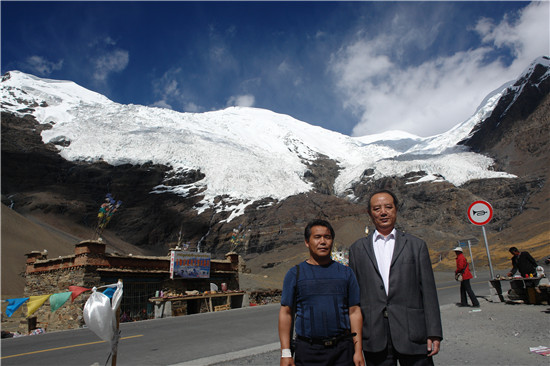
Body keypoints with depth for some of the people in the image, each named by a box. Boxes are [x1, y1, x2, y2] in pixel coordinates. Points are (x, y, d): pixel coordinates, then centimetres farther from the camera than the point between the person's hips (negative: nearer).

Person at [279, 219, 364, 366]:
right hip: (307, 350, -1)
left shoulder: (345, 272, 6)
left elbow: (354, 311, 5)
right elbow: (285, 313, -1)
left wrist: (358, 351, -1)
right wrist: (285, 353, -6)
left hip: (342, 350, 1)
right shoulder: (294, 274, 1)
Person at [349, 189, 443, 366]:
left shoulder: (416, 245, 7)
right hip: (374, 338, 1)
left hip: (412, 334, 0)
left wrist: (434, 333, -2)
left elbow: (428, 292, 4)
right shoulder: (358, 249, 8)